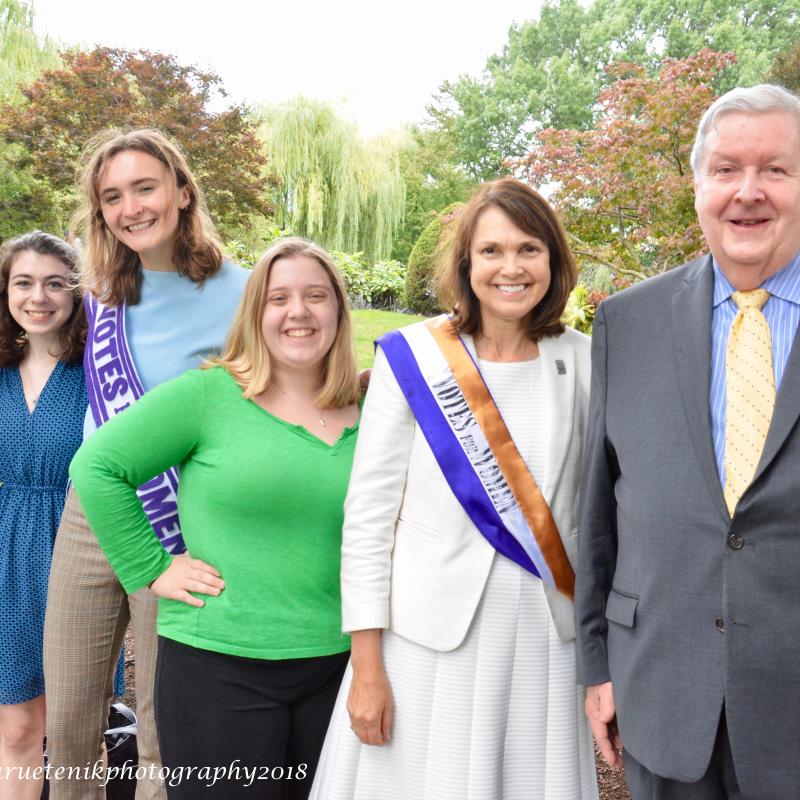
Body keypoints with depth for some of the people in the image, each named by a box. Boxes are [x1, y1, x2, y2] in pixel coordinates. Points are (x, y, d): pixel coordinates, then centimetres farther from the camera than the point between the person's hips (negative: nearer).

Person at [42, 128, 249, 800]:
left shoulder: (236, 292, -10)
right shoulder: (104, 291, 6)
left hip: (174, 534, -4)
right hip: (87, 519, 5)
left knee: (161, 740, 7)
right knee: (67, 727, 14)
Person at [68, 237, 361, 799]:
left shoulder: (367, 415, 5)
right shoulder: (208, 395, -7)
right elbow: (96, 467, -6)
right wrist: (151, 569, -8)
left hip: (337, 664, 4)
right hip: (218, 664, -4)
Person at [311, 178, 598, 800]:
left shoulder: (584, 363, 1)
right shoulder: (412, 357, -7)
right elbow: (368, 515, -7)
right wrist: (367, 669, -8)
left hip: (546, 637, 3)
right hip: (431, 636, -2)